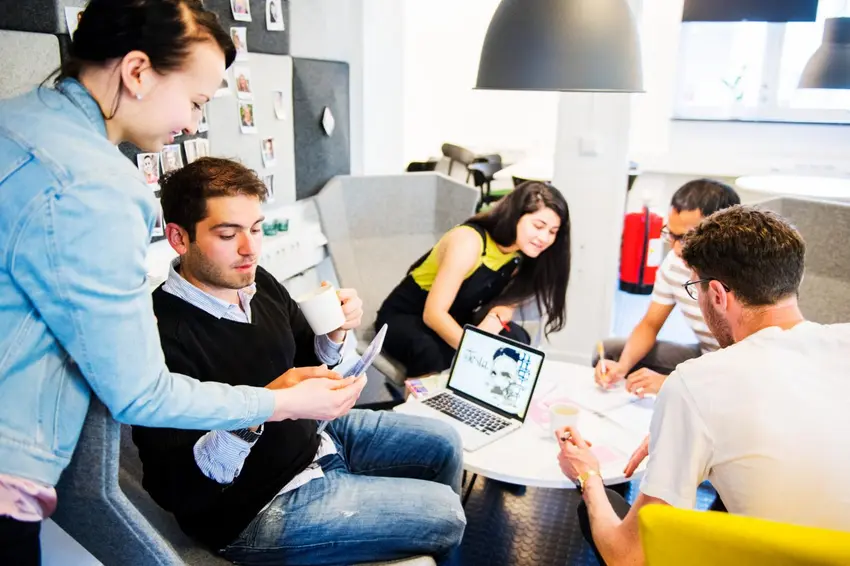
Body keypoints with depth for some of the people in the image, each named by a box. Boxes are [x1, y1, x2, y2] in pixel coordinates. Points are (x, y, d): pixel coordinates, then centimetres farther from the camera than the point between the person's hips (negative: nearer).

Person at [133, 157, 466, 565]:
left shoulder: (257, 282, -5)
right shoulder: (163, 336, -29)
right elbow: (177, 488, -28)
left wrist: (334, 333, -11)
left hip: (316, 434, 8)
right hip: (256, 508, -7)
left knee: (442, 443, 17)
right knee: (441, 513, -7)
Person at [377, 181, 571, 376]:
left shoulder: (523, 253, -6)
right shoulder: (469, 241, -28)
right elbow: (433, 313, -31)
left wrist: (495, 318, -25)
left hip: (452, 322, 6)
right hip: (403, 316, -6)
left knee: (515, 338, -21)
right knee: (432, 353, -38)